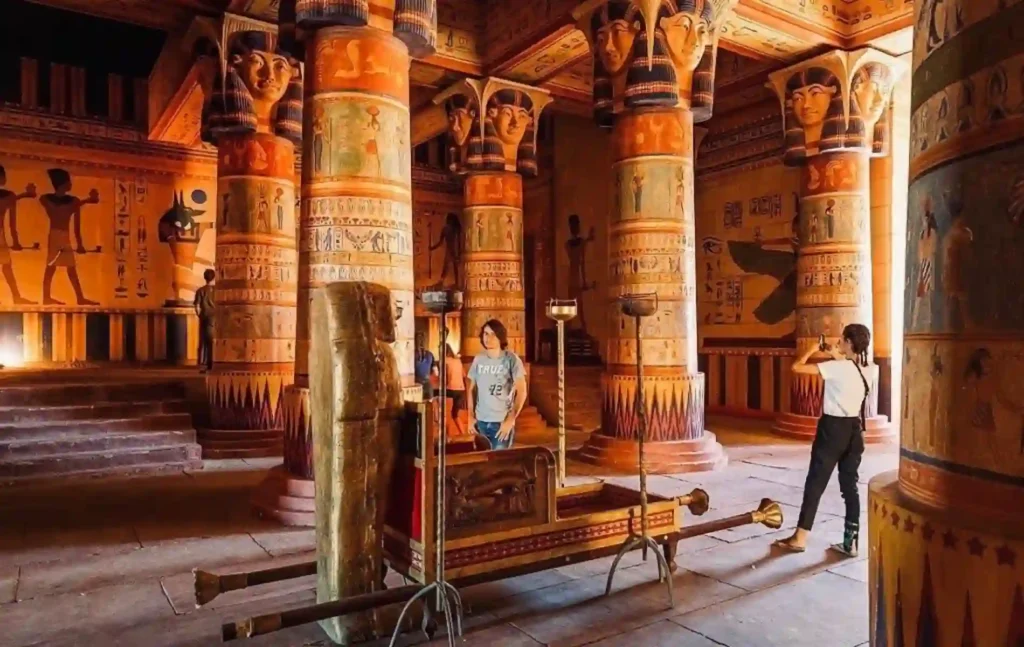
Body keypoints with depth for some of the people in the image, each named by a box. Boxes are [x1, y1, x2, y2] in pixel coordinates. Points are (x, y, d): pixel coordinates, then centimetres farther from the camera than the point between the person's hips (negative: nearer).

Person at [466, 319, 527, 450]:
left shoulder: (511, 359, -8)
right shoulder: (478, 359, 3)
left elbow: (522, 391, -8)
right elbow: (471, 388, 13)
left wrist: (511, 419, -12)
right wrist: (471, 416, 7)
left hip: (502, 422, -4)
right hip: (481, 421, 4)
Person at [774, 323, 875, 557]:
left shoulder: (837, 367, -19)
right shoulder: (869, 371, 2)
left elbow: (797, 367, -19)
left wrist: (812, 350, -2)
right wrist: (837, 357, 19)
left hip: (833, 428, -6)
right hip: (854, 429, 6)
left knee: (815, 483, 3)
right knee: (850, 485, 11)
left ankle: (800, 538, 10)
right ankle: (850, 542, 14)